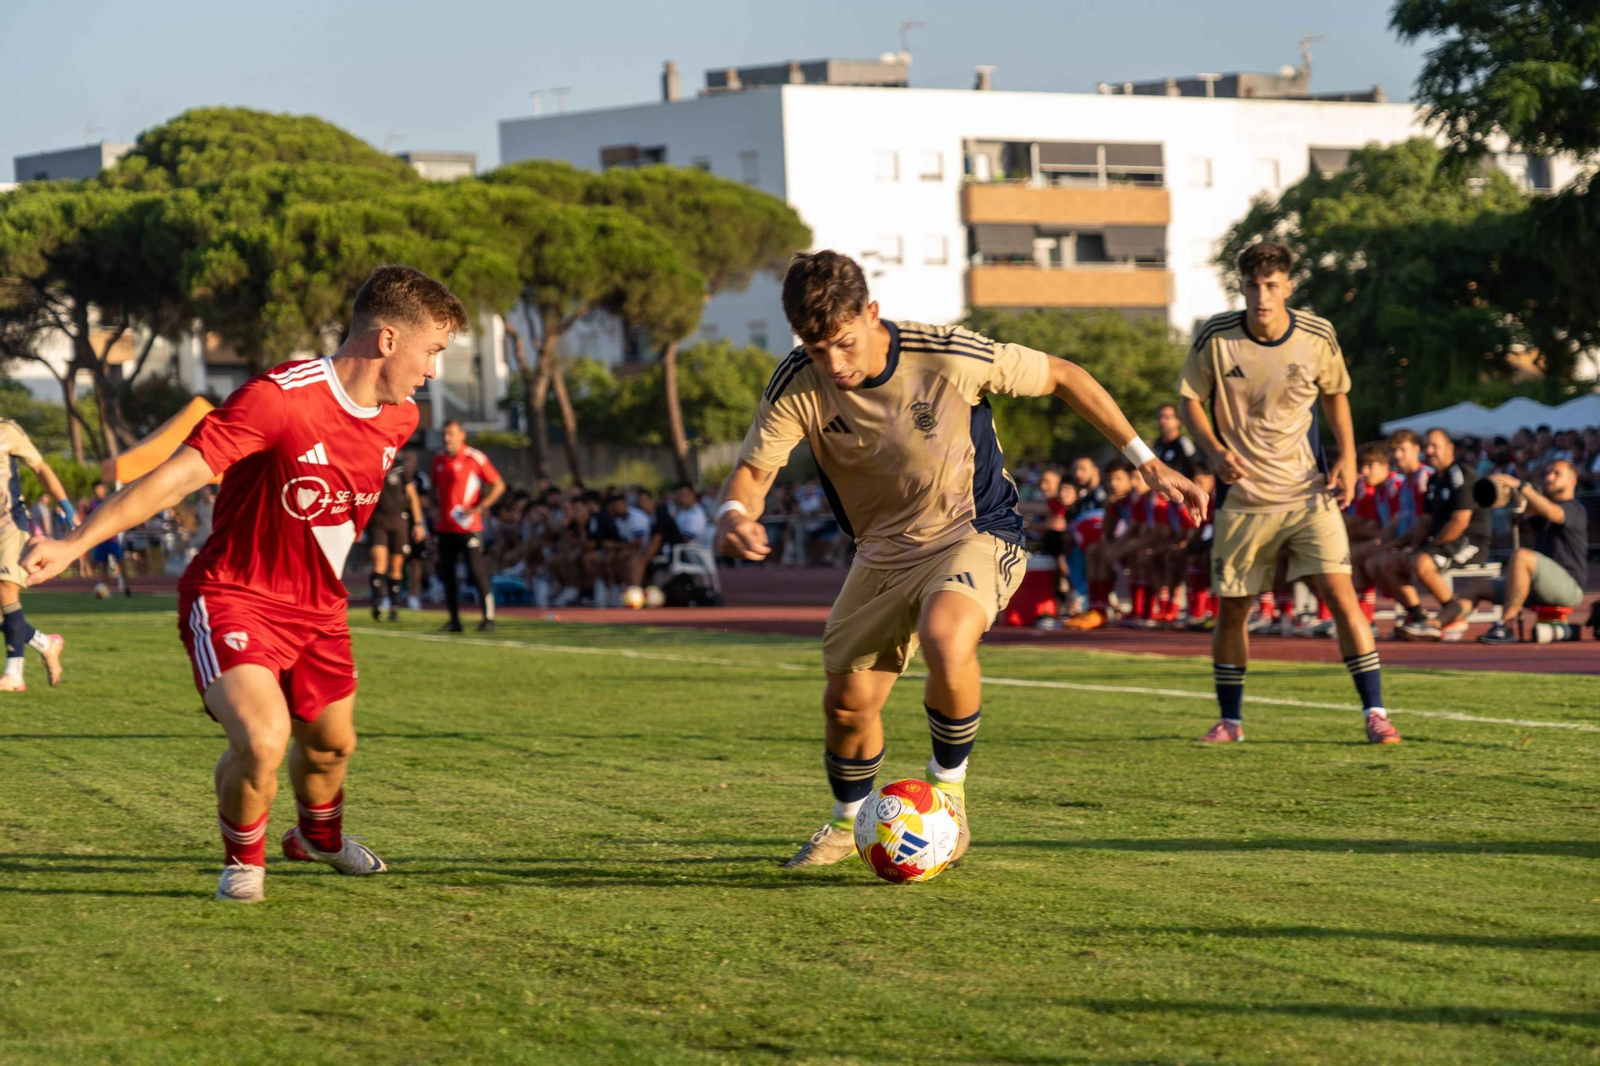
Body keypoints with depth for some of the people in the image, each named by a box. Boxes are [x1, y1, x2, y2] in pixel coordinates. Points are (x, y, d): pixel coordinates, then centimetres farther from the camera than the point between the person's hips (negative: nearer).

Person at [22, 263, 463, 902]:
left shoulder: (398, 418, -1)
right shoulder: (278, 398, -26)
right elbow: (175, 476, -28)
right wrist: (76, 543, -34)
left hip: (319, 607, 7)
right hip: (233, 599, -7)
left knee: (330, 743, 20)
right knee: (262, 741, -25)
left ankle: (319, 838, 54)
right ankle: (243, 860, 5)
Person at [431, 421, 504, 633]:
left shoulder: (475, 458, -7)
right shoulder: (439, 459, 11)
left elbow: (499, 486, -6)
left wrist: (479, 508, -14)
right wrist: (436, 508, 10)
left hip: (468, 527, -6)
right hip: (444, 527, 6)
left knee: (477, 573, -8)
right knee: (448, 574, 7)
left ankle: (489, 619, -3)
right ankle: (454, 620, 15)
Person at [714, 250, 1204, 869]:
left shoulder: (949, 357, -24)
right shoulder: (798, 387, -15)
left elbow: (1060, 377, -10)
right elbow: (753, 470, -13)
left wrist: (1147, 461, -7)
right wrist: (735, 513, -40)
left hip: (976, 536, -4)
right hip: (882, 553, 4)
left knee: (946, 639, -35)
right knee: (846, 702, 4)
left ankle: (947, 790, -9)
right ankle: (849, 824, 37)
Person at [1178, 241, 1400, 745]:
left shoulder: (1318, 337, -5)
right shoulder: (1215, 338, -8)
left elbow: (1336, 395, 12)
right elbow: (1191, 401, 3)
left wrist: (1347, 460, 0)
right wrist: (1216, 451, -14)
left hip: (1309, 492, 0)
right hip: (1242, 496, 0)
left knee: (1339, 592, -13)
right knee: (1231, 609, 6)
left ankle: (1375, 712, -7)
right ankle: (1230, 719, 25)